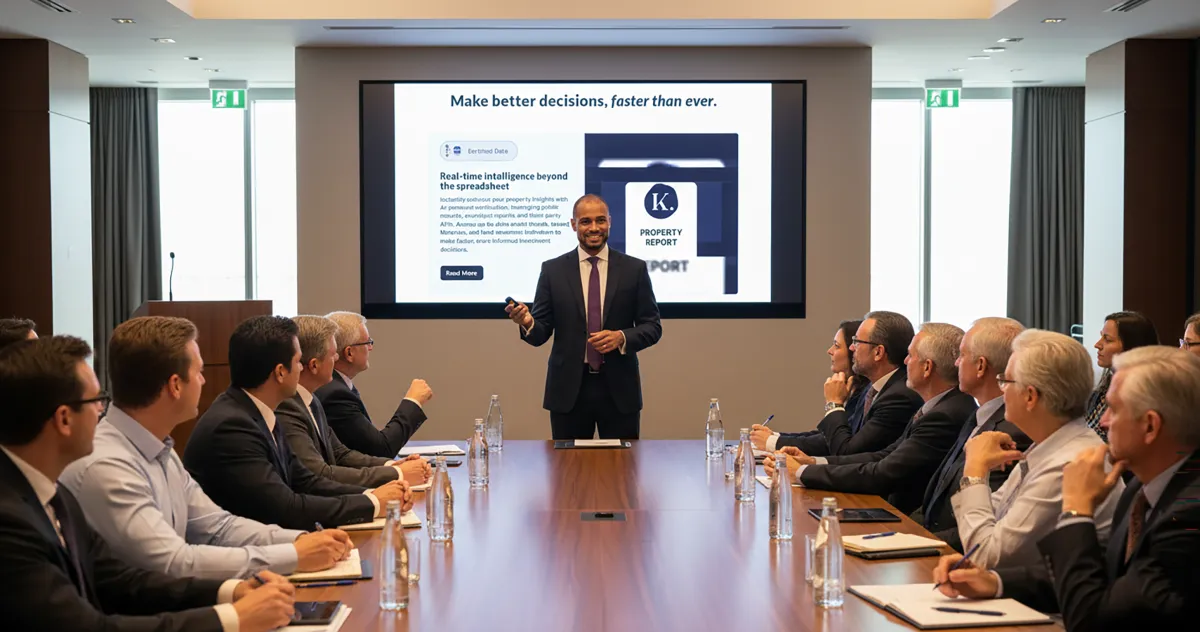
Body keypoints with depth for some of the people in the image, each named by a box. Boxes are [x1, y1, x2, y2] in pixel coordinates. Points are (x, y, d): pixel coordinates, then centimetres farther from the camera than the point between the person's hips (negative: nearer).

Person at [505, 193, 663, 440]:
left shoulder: (635, 269, 3)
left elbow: (652, 326, 4)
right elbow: (541, 332, 2)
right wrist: (528, 323, -21)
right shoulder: (553, 270, 3)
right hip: (568, 389, 0)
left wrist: (622, 337, -15)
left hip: (619, 389, 0)